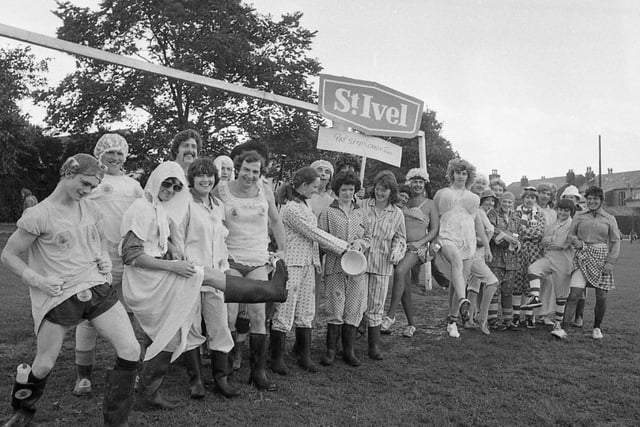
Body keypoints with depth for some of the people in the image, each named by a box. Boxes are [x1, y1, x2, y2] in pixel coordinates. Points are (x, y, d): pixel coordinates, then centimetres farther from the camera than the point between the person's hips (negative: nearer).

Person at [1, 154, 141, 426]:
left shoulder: (91, 209, 7)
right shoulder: (38, 215, -9)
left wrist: (105, 259, 6)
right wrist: (36, 279, -12)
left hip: (97, 288, 5)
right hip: (58, 296, -4)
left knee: (131, 351, -6)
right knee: (44, 365, 7)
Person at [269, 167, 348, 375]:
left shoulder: (304, 204, 13)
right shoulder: (291, 208, -17)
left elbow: (314, 235, 14)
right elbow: (315, 234, -15)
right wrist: (344, 247, -9)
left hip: (308, 264, 9)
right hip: (291, 264, -9)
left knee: (306, 312, 12)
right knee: (284, 312, 1)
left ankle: (304, 355, 23)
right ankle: (277, 358, 13)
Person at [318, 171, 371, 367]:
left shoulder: (361, 213, 15)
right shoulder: (328, 213, 5)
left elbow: (369, 238, 17)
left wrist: (360, 242, -5)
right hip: (335, 266, -3)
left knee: (353, 310, 5)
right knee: (335, 310, -2)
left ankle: (349, 350, 17)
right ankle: (331, 350, 11)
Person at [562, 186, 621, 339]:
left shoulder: (609, 219, 7)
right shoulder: (579, 216, 8)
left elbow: (615, 242, 6)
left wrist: (610, 262, -5)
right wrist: (575, 241, -11)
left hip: (602, 258, 1)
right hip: (583, 257, 0)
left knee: (601, 297, 3)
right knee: (574, 294, -12)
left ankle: (597, 327, 24)